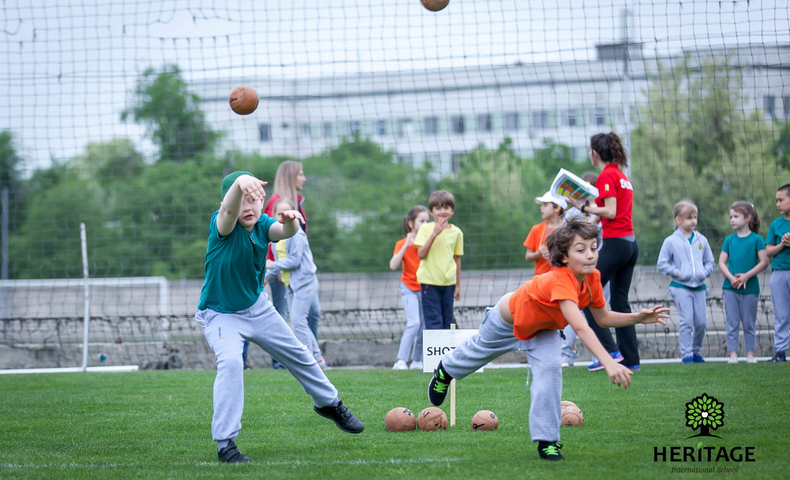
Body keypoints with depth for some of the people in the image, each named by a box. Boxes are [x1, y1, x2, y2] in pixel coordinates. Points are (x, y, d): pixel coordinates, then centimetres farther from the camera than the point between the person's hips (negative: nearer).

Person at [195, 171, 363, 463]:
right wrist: (240, 183, -74)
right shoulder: (222, 226, -26)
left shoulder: (262, 225, -13)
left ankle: (328, 403, 46)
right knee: (230, 361, -30)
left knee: (297, 354, 18)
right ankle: (225, 443, -26)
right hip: (220, 315, -6)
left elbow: (284, 232, -36)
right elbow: (229, 211, -51)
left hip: (257, 307, 6)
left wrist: (290, 221, -62)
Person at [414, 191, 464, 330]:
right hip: (429, 280, -3)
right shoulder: (426, 228, -3)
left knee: (447, 320, 7)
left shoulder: (456, 232, 4)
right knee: (433, 320, -7)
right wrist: (434, 233, -19)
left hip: (448, 282, 3)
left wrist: (458, 285, 11)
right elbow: (421, 254, -13)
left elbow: (457, 259, 10)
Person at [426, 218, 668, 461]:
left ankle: (546, 440, -7)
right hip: (509, 319, -4)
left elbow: (603, 317, -10)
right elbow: (580, 327, -59)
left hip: (543, 330, 4)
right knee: (478, 351, 23)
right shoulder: (561, 281, -48)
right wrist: (609, 363, -67)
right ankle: (445, 371, 57)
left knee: (550, 370, -18)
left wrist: (639, 318, -25)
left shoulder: (592, 279, -26)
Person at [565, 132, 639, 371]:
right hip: (630, 243, 9)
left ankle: (609, 350, -12)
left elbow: (611, 212, -18)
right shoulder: (621, 175, 17)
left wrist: (582, 207, -13)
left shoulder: (606, 176, -10)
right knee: (620, 302, 12)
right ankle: (630, 359, 10)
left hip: (615, 243, -9)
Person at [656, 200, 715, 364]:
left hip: (699, 287, 4)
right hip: (680, 287, -4)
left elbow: (710, 261, 17)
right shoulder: (671, 241, -2)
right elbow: (662, 264, 1)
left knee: (701, 322, 2)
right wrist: (677, 272, -10)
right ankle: (686, 354, -3)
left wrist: (705, 272, -2)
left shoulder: (701, 240, 10)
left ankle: (696, 351, 21)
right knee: (687, 321, -10)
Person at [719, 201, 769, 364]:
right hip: (730, 288, 2)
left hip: (750, 288, -2)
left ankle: (750, 353, 13)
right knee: (732, 323, 2)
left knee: (749, 323, 5)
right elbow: (722, 262, 4)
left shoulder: (756, 239, -3)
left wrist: (747, 276, -15)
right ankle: (733, 354, 6)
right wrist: (731, 278, -13)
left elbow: (764, 262, -7)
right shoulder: (729, 240, 6)